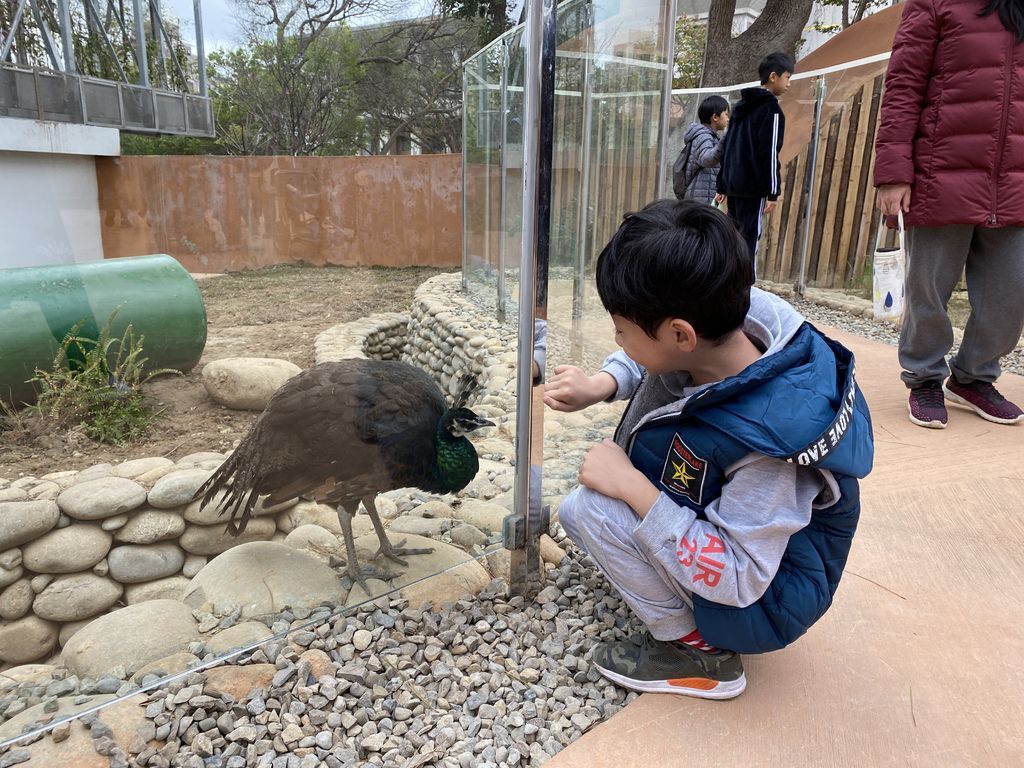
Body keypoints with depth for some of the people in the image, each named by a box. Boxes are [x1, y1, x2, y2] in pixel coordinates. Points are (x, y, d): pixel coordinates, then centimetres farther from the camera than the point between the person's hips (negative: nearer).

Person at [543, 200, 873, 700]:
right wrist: (599, 386, -18)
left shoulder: (767, 440, -39)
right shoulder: (732, 321, -21)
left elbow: (737, 581, -31)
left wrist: (632, 488, -32)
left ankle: (697, 651, -3)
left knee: (591, 509, -23)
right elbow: (646, 360, 1)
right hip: (726, 515, 7)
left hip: (761, 600, -7)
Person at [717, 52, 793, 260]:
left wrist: (722, 187, 20)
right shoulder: (771, 109, -8)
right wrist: (773, 192, -14)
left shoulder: (741, 105, 17)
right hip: (754, 188, -8)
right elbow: (769, 154, -15)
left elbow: (727, 147, 18)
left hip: (733, 184, 8)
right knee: (749, 239, -8)